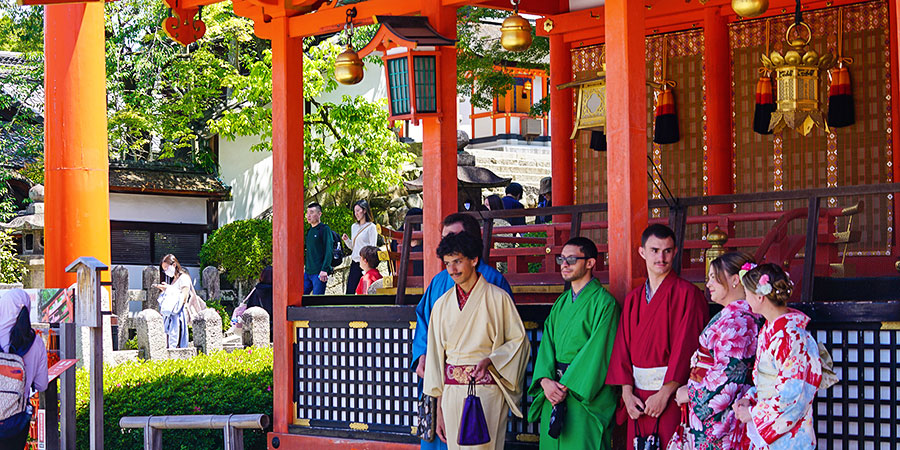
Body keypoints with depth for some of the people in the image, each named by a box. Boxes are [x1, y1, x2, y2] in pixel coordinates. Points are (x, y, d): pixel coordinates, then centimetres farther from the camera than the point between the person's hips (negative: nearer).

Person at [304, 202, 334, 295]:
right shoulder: (309, 230, 16)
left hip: (319, 273, -8)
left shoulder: (324, 229, -7)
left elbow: (329, 251, -14)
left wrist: (324, 270, -21)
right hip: (307, 272, 8)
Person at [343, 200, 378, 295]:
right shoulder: (354, 226, 15)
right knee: (350, 291, 1)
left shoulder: (371, 227, -5)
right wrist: (347, 240, 4)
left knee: (364, 292, -5)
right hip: (354, 264, 7)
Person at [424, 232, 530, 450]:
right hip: (452, 393, 4)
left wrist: (490, 360, -15)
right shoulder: (442, 304, 12)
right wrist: (439, 410, 11)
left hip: (486, 390, -4)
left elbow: (519, 341, 3)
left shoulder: (498, 298, -1)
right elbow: (437, 355, 13)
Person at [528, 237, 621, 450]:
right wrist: (546, 380, -9)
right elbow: (547, 343, 9)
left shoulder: (603, 302, -8)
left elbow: (597, 352, -13)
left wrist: (566, 385, -15)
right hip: (555, 392, 7)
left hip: (586, 394, -7)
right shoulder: (561, 302, 15)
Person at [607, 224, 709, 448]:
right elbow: (623, 346, 9)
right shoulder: (633, 298, 13)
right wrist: (627, 393, -2)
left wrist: (665, 393, -15)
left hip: (671, 394, -5)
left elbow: (686, 347, -12)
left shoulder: (686, 293, -5)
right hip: (638, 398, 5)